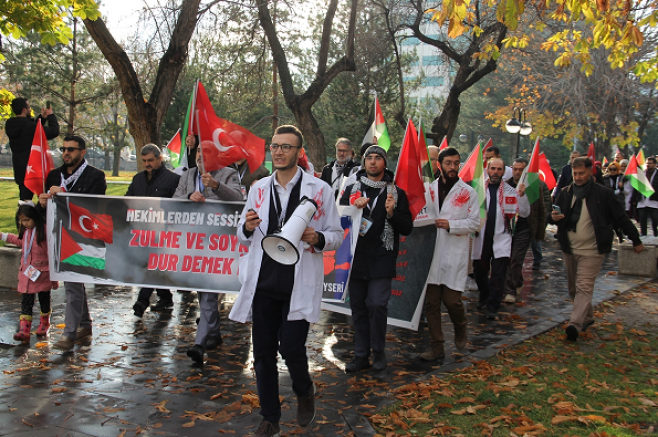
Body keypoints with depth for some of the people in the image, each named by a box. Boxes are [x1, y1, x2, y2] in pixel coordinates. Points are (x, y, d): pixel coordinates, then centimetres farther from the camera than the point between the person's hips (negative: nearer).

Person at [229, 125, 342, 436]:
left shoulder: (319, 189, 0)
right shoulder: (258, 188, 10)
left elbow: (336, 235, 3)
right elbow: (244, 237, 17)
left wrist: (317, 238, -19)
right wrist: (247, 227, -6)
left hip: (299, 284, -3)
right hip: (263, 282, 4)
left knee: (291, 347, -8)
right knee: (263, 351, 8)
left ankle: (304, 391, 27)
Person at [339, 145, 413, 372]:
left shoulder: (396, 192, 5)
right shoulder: (351, 189, 11)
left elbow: (407, 228, 3)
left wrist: (392, 213, -15)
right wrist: (354, 208, -11)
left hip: (381, 260, -2)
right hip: (356, 259, 3)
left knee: (377, 304, -11)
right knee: (358, 308, 7)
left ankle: (379, 351, 9)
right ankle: (361, 355, 19)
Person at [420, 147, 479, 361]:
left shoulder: (468, 192, 4)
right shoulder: (429, 189, 10)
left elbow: (474, 223, 0)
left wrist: (450, 224, -13)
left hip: (455, 254, -2)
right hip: (431, 253, 3)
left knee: (451, 299, -5)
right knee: (431, 303, 4)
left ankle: (461, 329, 28)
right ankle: (436, 347, 16)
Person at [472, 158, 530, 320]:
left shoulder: (510, 191, 3)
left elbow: (524, 213, -2)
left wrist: (522, 196, -17)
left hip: (501, 237, -1)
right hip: (481, 237, 2)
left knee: (498, 275, -7)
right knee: (479, 272, 13)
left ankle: (493, 308, 3)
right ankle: (484, 297, 38)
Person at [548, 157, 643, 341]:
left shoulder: (603, 194, -6)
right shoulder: (565, 193, 6)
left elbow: (621, 219, 0)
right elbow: (551, 217, 9)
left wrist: (636, 240, 4)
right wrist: (553, 217, -16)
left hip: (592, 250, -5)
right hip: (569, 249, 5)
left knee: (584, 287, -14)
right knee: (573, 288, 14)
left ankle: (575, 324, -21)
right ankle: (587, 317, 31)